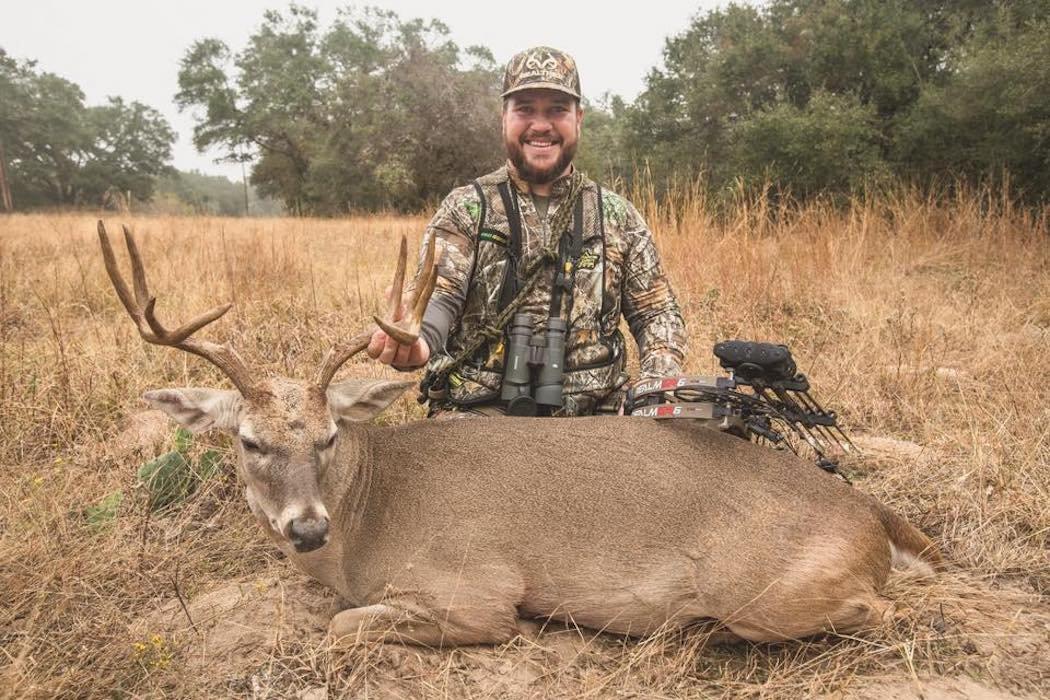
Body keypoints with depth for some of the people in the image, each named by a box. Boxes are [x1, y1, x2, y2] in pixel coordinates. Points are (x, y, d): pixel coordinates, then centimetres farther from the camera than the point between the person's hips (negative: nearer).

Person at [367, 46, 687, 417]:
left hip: (590, 412, 3)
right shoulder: (465, 209, 3)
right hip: (483, 409, -2)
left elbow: (657, 311, 11)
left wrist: (661, 386, -9)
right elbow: (438, 294, -11)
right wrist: (415, 342, -35)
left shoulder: (618, 215, 11)